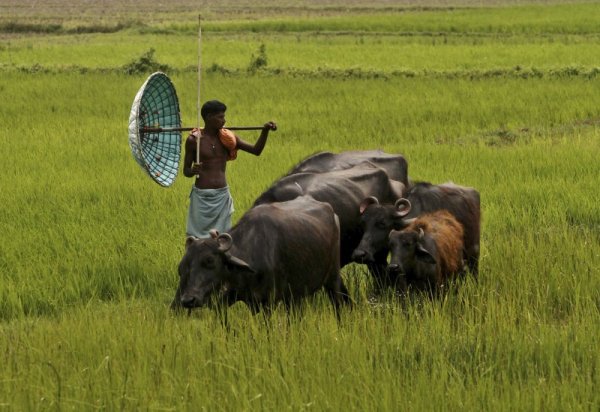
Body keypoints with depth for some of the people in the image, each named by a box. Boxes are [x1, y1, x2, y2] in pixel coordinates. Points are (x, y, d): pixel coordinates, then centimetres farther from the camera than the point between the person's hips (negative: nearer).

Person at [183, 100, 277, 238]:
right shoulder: (193, 140, -4)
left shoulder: (227, 138, 4)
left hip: (222, 196, 3)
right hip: (201, 196, -3)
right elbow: (186, 171, 2)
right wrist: (193, 171, -21)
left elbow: (256, 150, 2)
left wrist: (265, 131, -12)